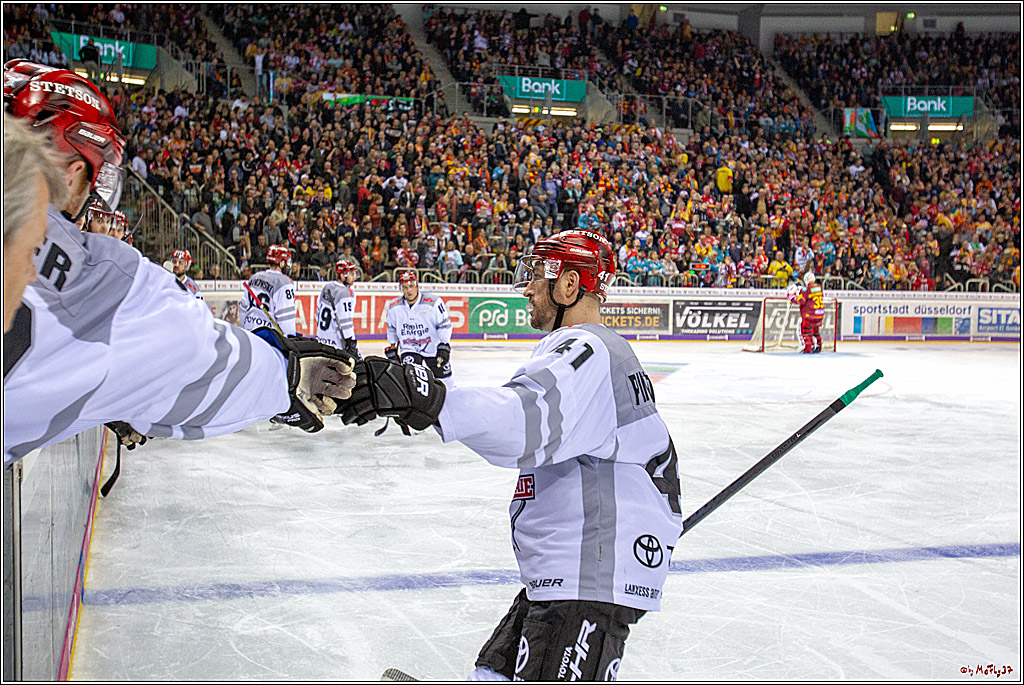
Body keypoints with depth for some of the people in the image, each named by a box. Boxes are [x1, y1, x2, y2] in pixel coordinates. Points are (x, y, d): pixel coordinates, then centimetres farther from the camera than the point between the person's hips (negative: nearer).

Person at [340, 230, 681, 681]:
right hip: (563, 574, 11)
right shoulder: (606, 351, 22)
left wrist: (428, 398, -48)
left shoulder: (588, 351, -17)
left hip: (594, 579, -11)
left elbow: (531, 420, -36)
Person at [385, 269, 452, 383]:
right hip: (408, 349, 1)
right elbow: (392, 328, 10)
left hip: (433, 347, -1)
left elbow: (444, 325, -12)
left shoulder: (433, 303, -18)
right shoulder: (394, 306, -6)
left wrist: (444, 347, -17)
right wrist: (392, 348, 10)